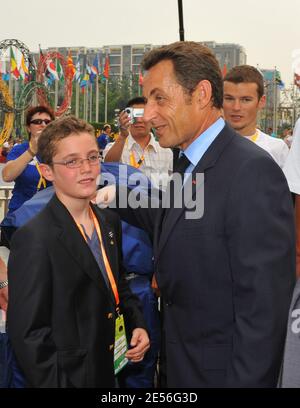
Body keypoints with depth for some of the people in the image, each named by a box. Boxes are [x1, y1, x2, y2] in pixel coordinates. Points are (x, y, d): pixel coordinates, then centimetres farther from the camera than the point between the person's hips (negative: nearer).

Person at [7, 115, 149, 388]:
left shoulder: (110, 222, 3)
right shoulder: (34, 239, -22)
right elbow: (28, 333, -20)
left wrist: (136, 323, 1)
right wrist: (56, 383, -19)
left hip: (111, 370, 7)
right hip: (69, 376, -6)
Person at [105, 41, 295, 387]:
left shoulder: (252, 170, -24)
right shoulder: (189, 164, 5)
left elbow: (263, 304, -25)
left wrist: (246, 379, -23)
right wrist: (115, 199, 3)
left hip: (224, 370, -8)